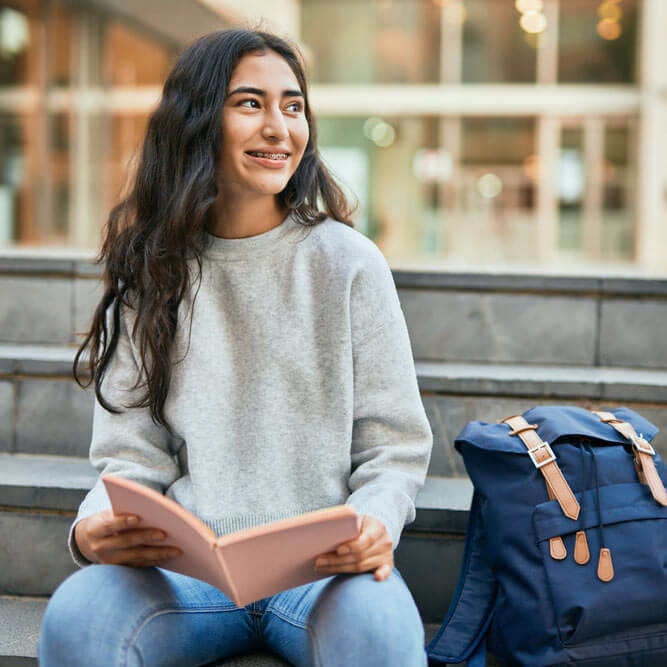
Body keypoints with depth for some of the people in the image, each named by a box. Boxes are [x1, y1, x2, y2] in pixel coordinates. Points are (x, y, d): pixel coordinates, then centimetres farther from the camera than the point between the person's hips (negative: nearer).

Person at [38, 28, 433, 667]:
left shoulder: (347, 261, 3)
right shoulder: (150, 270, 8)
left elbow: (394, 448, 4)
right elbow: (131, 457, 6)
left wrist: (375, 524, -19)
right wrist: (93, 529, -17)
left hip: (326, 565, -1)